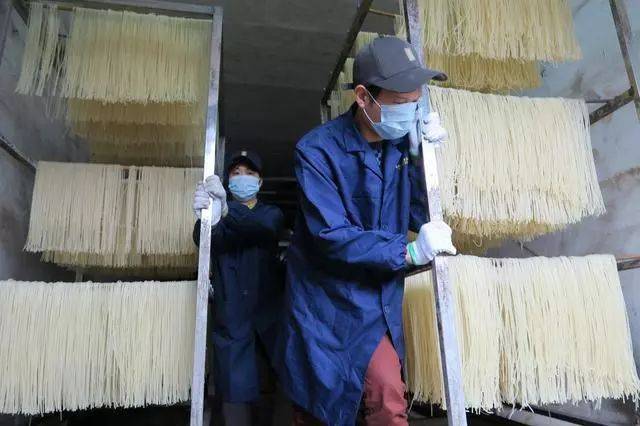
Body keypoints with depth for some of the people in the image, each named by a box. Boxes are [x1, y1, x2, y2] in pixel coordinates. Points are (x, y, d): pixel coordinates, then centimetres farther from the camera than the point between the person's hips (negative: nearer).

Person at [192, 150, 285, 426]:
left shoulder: (271, 213, 9)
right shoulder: (217, 210, 9)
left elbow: (264, 227, -17)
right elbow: (204, 240, -14)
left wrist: (226, 212, -36)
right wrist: (207, 220, -39)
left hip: (269, 312, 1)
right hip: (231, 317, 0)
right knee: (235, 391, -2)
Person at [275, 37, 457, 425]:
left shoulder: (402, 144, -2)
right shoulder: (318, 149, -18)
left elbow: (421, 217, -1)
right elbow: (331, 237, -23)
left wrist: (422, 157, -12)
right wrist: (409, 253, -25)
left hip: (377, 305, 4)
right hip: (324, 304, -3)